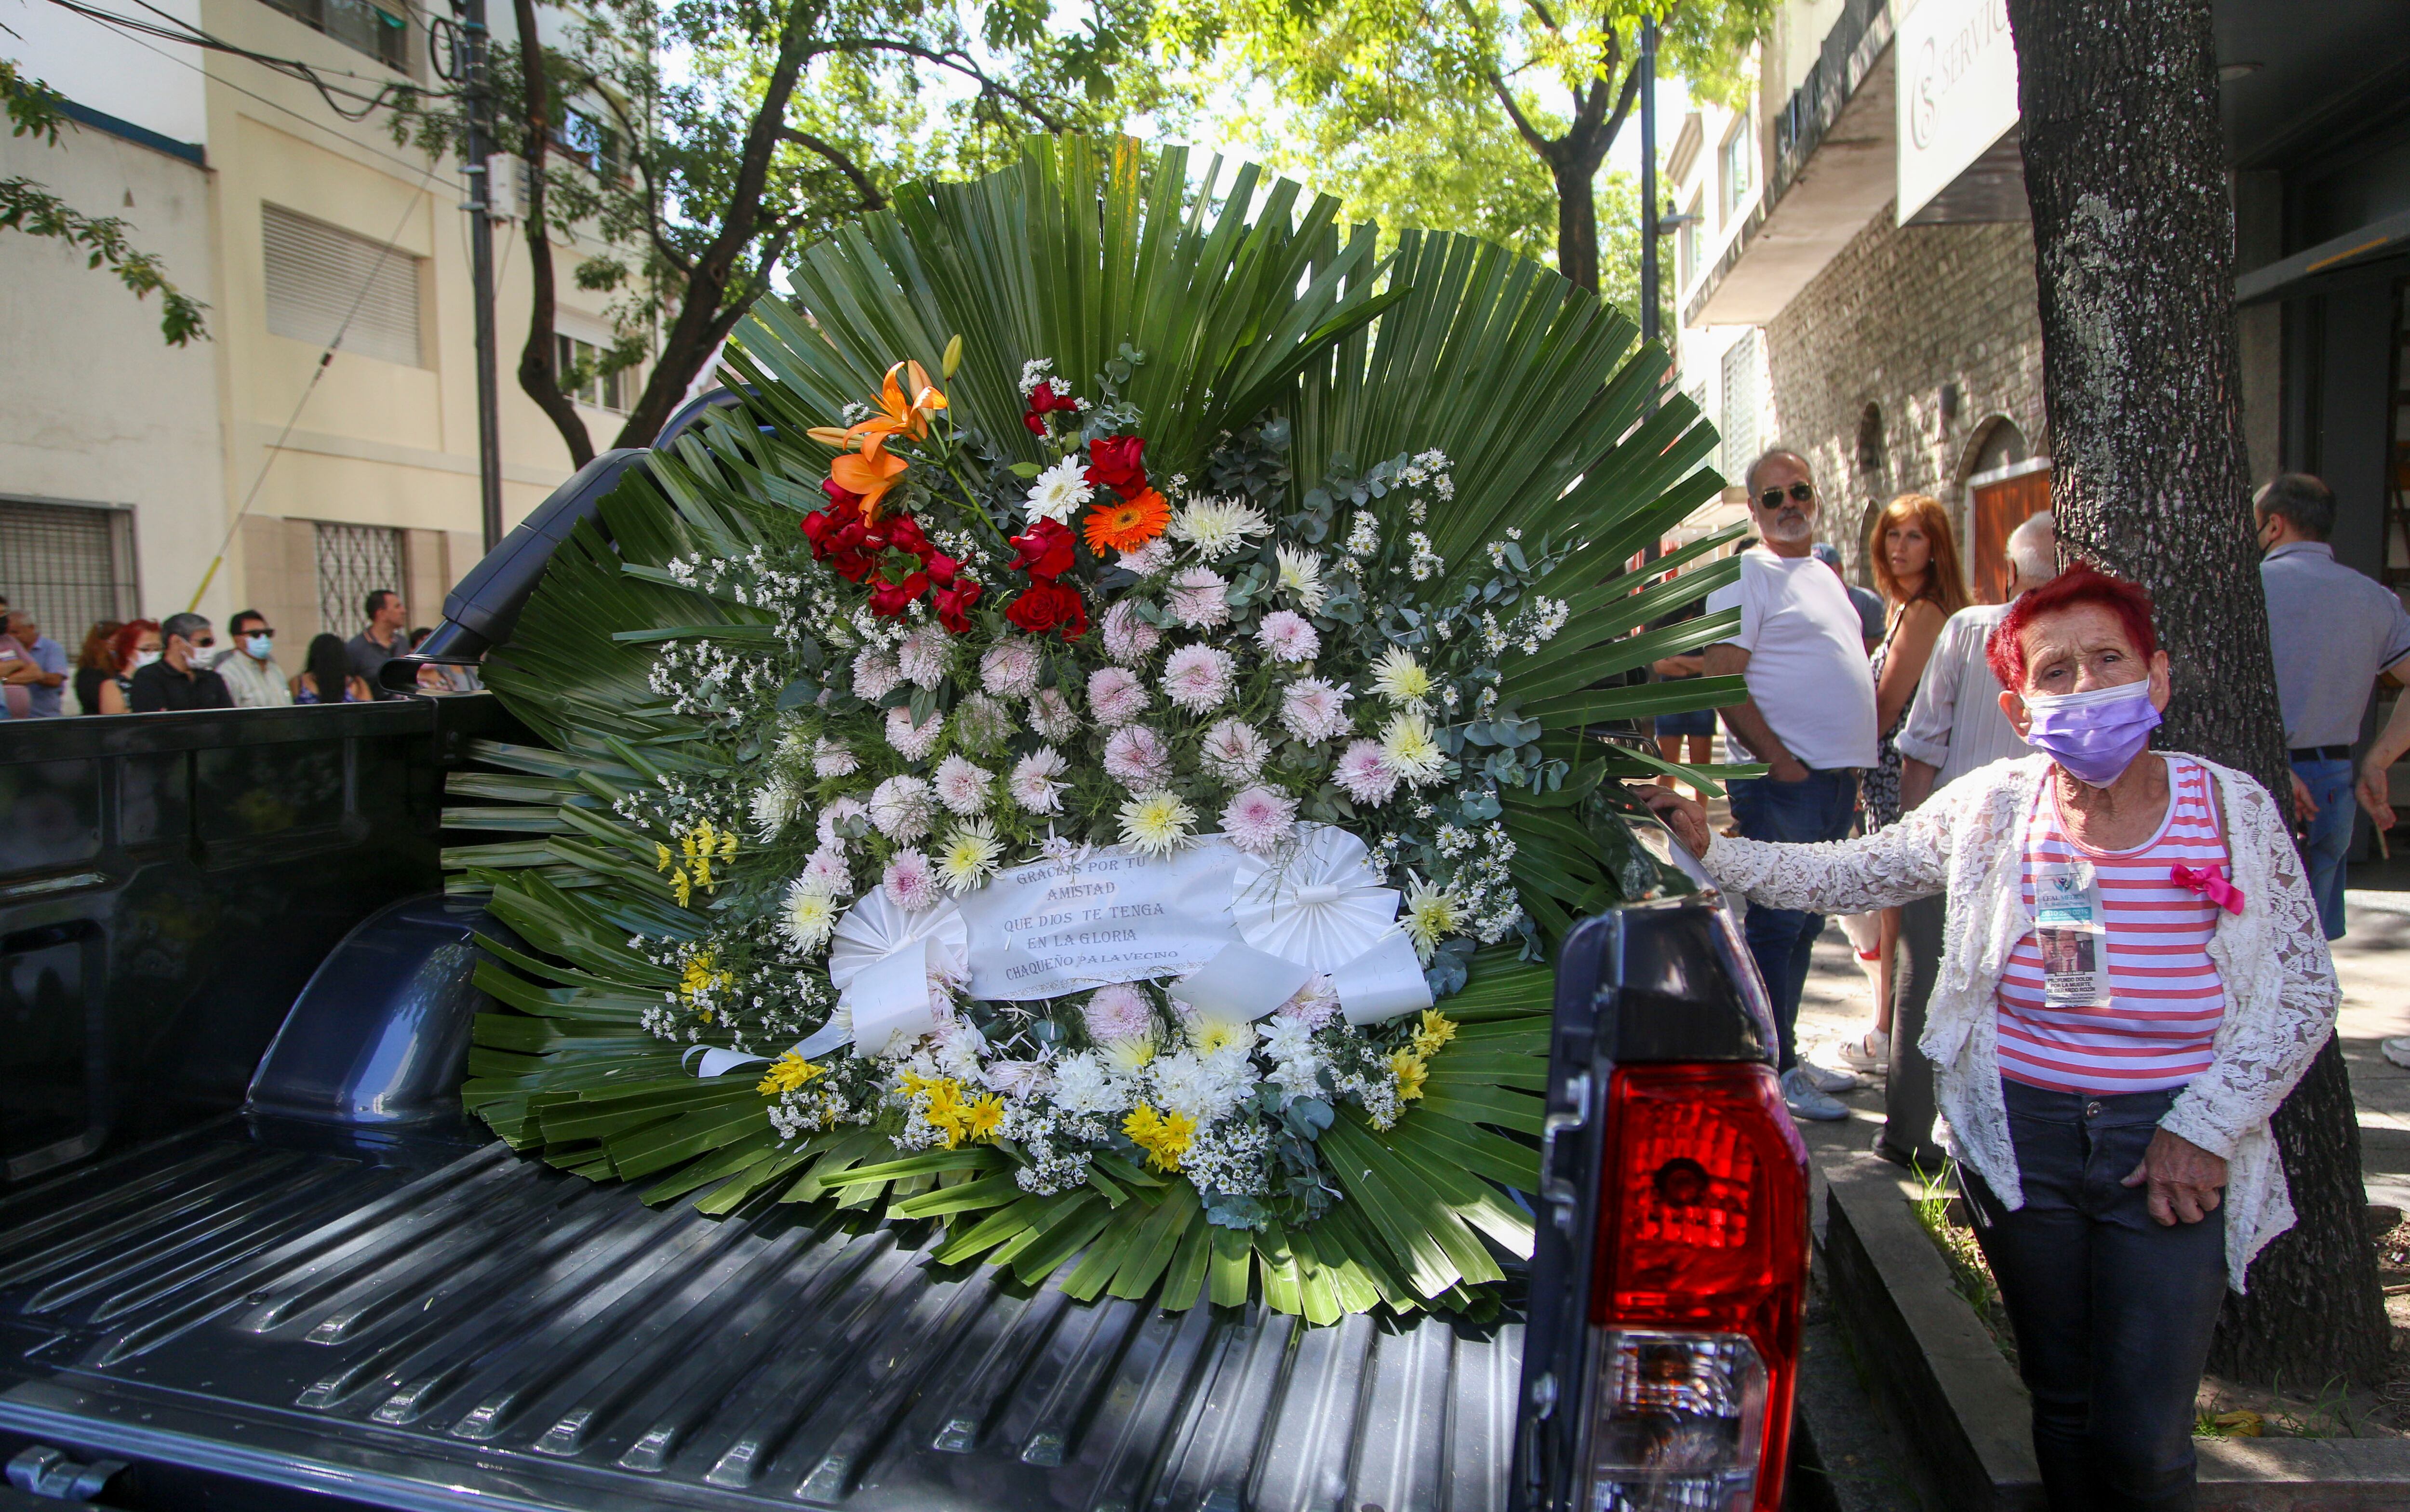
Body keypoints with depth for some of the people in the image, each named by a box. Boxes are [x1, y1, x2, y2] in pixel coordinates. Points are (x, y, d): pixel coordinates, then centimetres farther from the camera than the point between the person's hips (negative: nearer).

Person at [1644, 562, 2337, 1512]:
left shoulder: (2233, 809, -4)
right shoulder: (1992, 807, -2)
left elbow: (2304, 995, 0)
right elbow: (1843, 876, 3)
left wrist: (2205, 1127, -7)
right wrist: (1708, 849, -8)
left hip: (2173, 1149, -1)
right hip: (2022, 1136, 1)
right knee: (2061, 1403, 16)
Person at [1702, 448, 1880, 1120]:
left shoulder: (1824, 575, 19)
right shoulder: (1748, 573, -8)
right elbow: (1722, 679, -17)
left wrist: (1853, 769, 17)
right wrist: (1780, 761, -18)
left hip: (1838, 780, 9)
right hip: (1783, 782, -9)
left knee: (1806, 924, 14)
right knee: (1776, 924, -4)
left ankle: (1787, 1055, 25)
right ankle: (1773, 1072, 4)